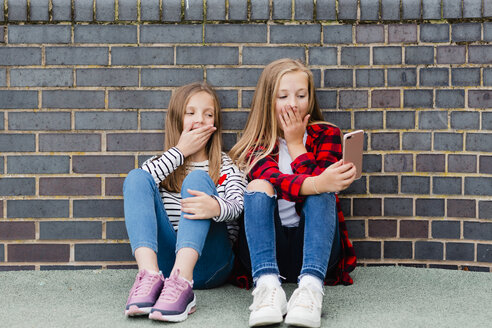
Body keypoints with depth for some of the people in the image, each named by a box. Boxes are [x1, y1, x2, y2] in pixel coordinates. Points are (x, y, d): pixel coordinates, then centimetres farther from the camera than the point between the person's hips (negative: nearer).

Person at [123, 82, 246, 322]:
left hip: (207, 263, -2)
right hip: (164, 257, 2)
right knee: (136, 176, -13)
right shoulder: (161, 164, 24)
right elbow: (137, 186, -2)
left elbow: (237, 205, -7)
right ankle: (150, 276, -38)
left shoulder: (226, 166, 17)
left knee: (197, 179, -21)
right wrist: (179, 151, -1)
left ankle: (182, 282, -44)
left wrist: (216, 207, -31)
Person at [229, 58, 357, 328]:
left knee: (321, 193, -25)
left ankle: (310, 286, -47)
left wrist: (295, 143, -5)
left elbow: (320, 190, -9)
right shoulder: (256, 143, 4)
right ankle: (268, 285, -44)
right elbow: (274, 180, -20)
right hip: (265, 249, 0)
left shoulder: (325, 134, 9)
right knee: (258, 186, -24)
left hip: (310, 247, 1)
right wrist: (318, 183, -39)